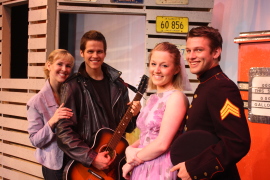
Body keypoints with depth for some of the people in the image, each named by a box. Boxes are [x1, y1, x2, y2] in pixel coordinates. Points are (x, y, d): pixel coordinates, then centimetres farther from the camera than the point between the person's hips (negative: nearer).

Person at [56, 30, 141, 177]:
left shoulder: (118, 85, 4)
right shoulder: (73, 86, -10)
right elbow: (64, 131, -15)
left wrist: (133, 115, -10)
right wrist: (91, 158, -20)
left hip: (114, 162, 4)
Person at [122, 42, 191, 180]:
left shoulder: (176, 97, -15)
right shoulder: (153, 98, 9)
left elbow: (162, 144, -20)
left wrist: (132, 162, -9)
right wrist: (130, 149, -5)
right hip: (142, 168, 7)